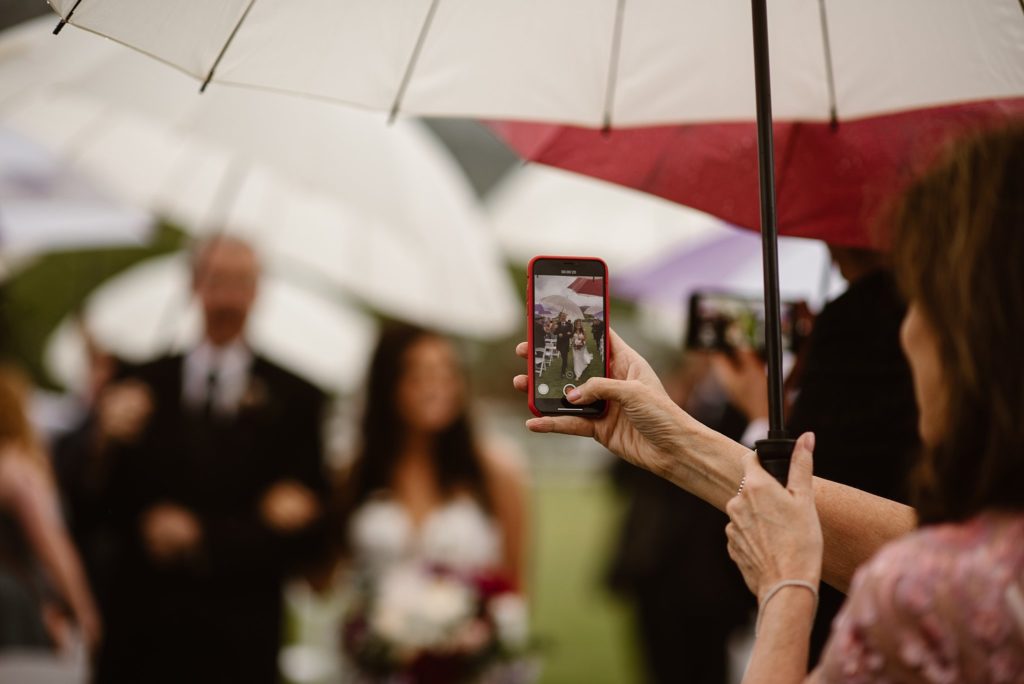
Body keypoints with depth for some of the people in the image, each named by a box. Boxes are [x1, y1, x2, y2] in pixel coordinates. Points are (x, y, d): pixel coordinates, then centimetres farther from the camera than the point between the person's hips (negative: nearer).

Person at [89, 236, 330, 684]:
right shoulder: (144, 384, 8)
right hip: (143, 630, 1)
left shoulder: (295, 399, 2)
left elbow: (305, 532, -2)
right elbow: (112, 506, 7)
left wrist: (203, 536, -9)